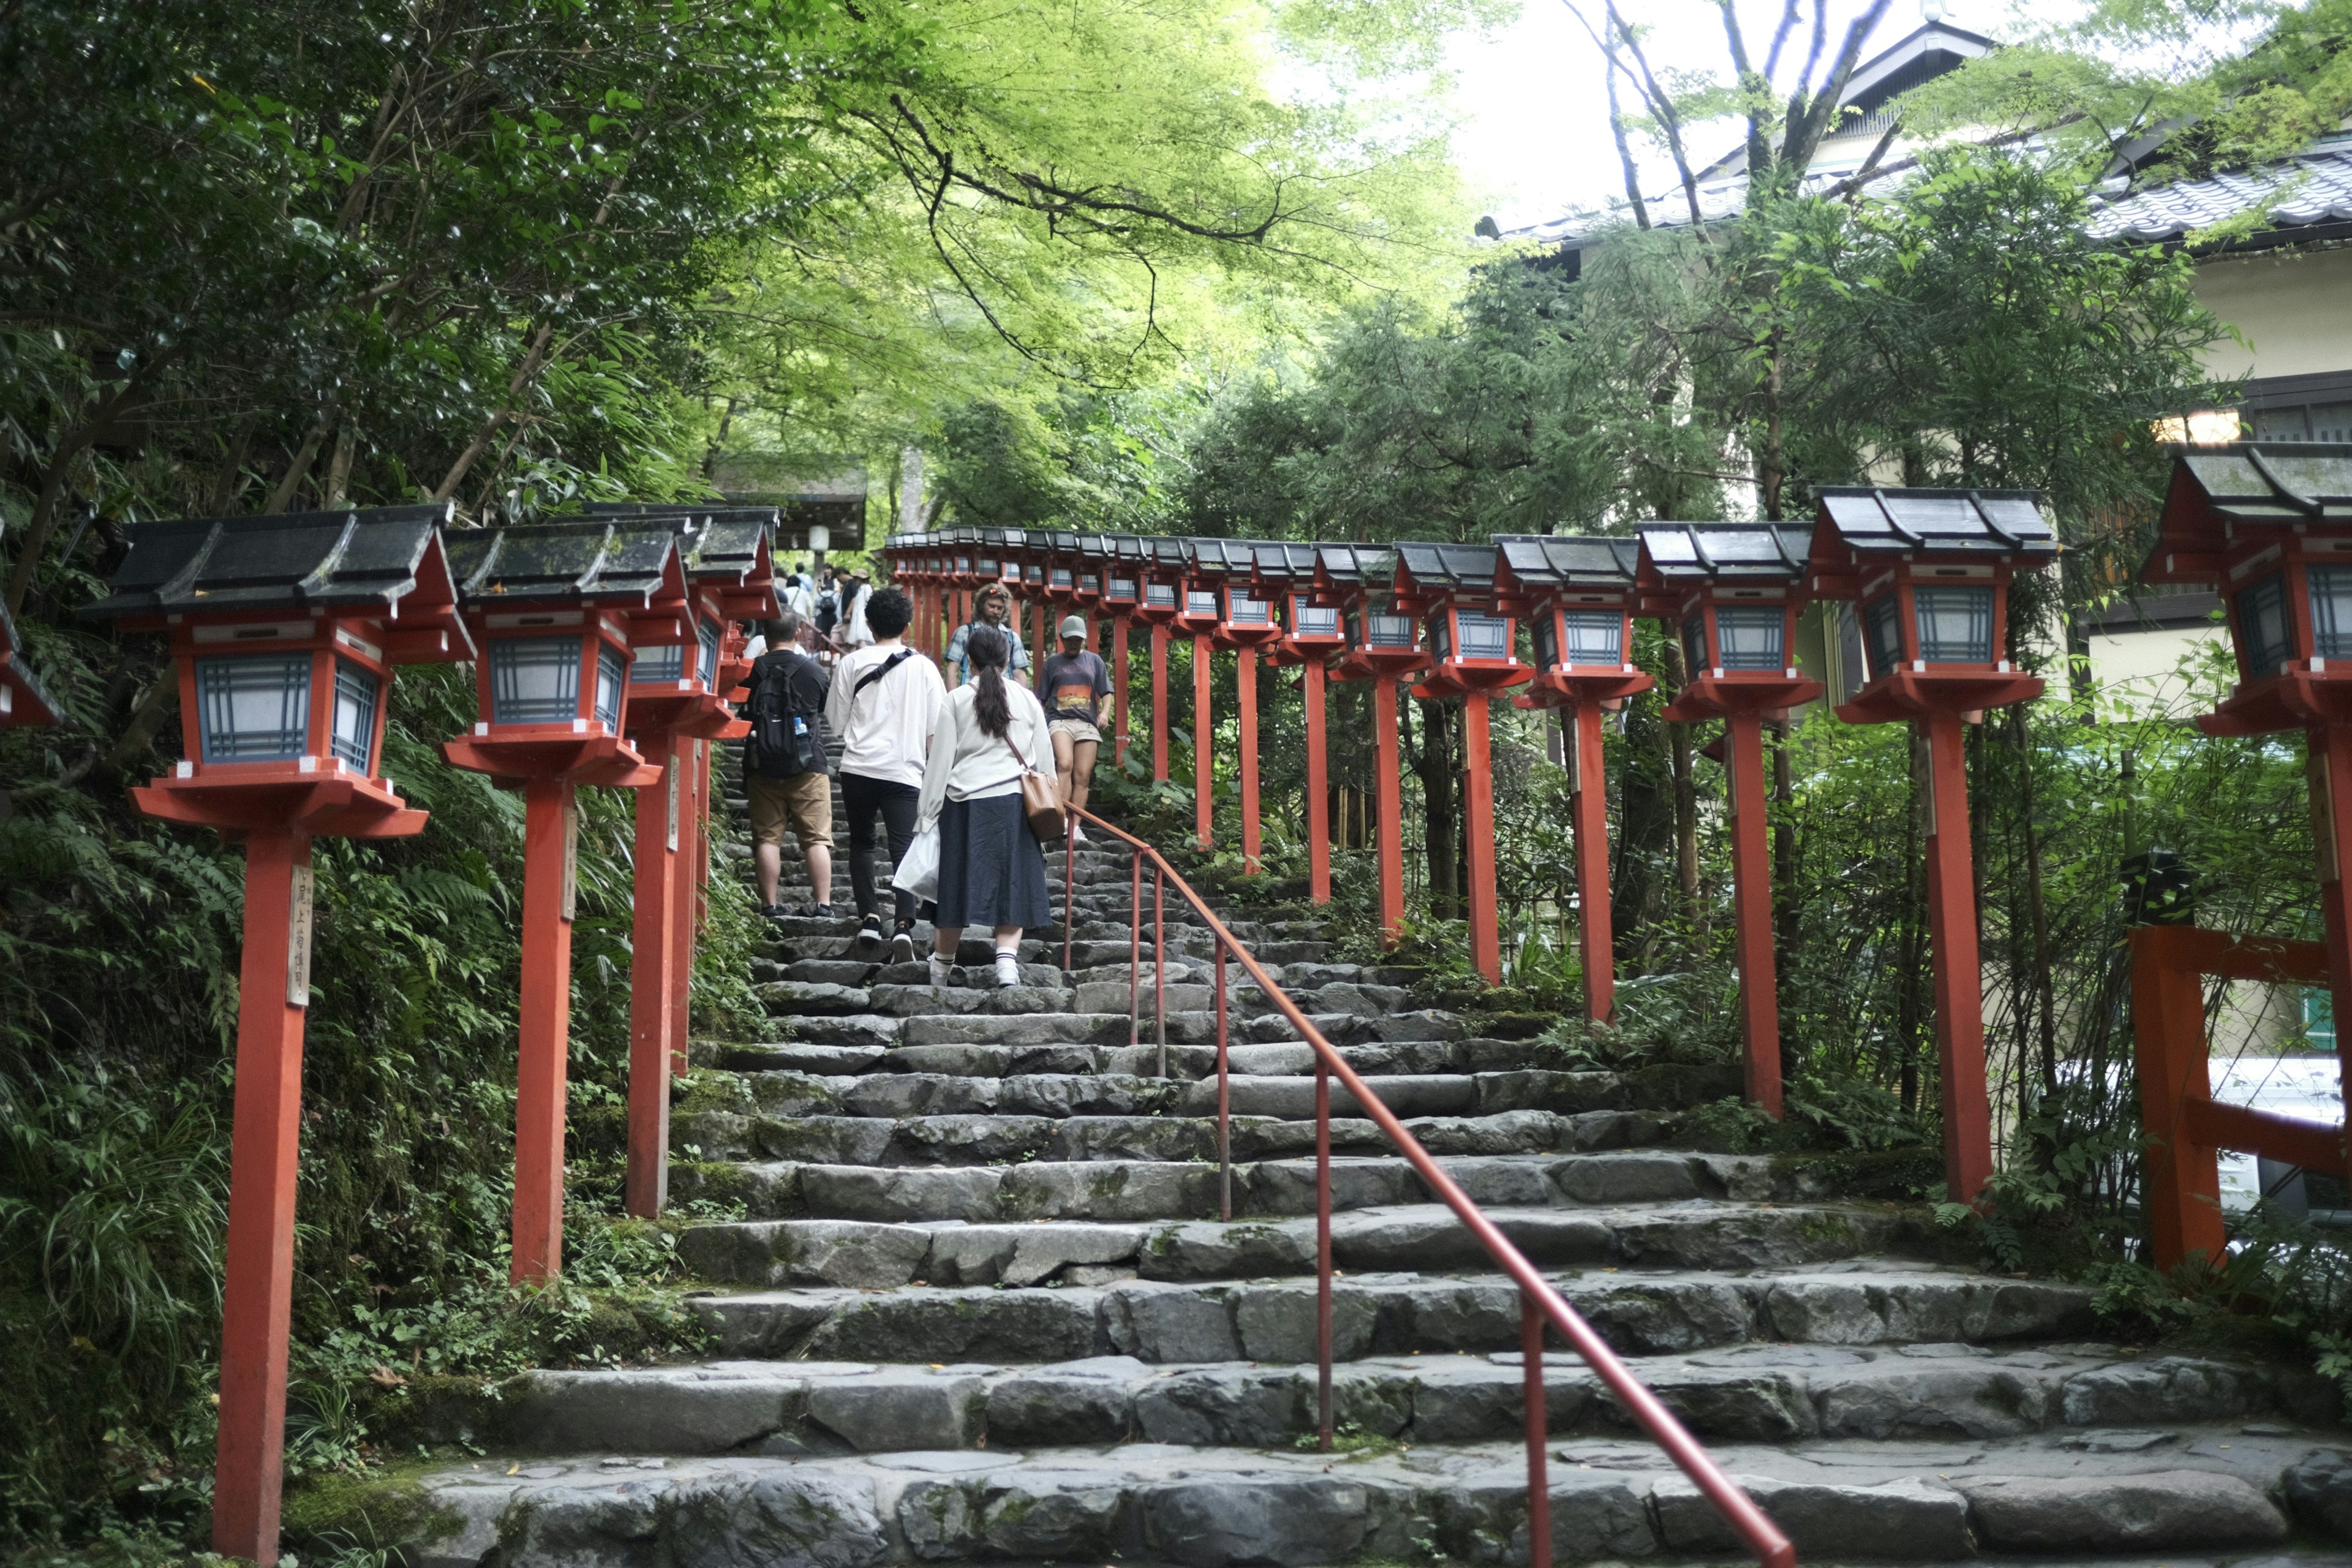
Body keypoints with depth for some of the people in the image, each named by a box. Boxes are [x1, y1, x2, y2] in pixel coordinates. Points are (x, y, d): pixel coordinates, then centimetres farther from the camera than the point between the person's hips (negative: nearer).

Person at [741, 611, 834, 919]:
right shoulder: (814, 670, -1)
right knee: (817, 837, 2)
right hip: (808, 766, -1)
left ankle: (769, 905, 5)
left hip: (762, 767, 1)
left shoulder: (752, 671, 0)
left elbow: (740, 712, 11)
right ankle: (824, 904, -2)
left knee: (767, 837, 5)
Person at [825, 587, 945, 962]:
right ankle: (903, 925, -19)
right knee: (904, 848, -1)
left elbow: (835, 722, 7)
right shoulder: (924, 667, 4)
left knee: (861, 843, 18)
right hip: (905, 770, 0)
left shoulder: (851, 663, 2)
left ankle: (869, 918, 8)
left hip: (859, 766, 0)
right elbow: (935, 729, 6)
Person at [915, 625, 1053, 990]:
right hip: (1014, 802, 1)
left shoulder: (956, 700, 0)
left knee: (958, 883, 7)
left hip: (966, 803, -1)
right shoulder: (1027, 700, 6)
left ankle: (942, 965, 20)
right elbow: (1044, 757, 10)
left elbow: (940, 760, -1)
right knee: (1011, 881, 6)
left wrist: (927, 813, 3)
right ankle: (1007, 957, -9)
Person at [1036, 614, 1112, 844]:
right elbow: (1041, 697, 15)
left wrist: (1104, 712, -2)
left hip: (1087, 722, 2)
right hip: (1060, 719, -2)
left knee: (1083, 776, -5)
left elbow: (1106, 691, 16)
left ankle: (1075, 827, -2)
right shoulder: (1053, 662, 15)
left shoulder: (1094, 661, 18)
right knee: (1064, 765, -26)